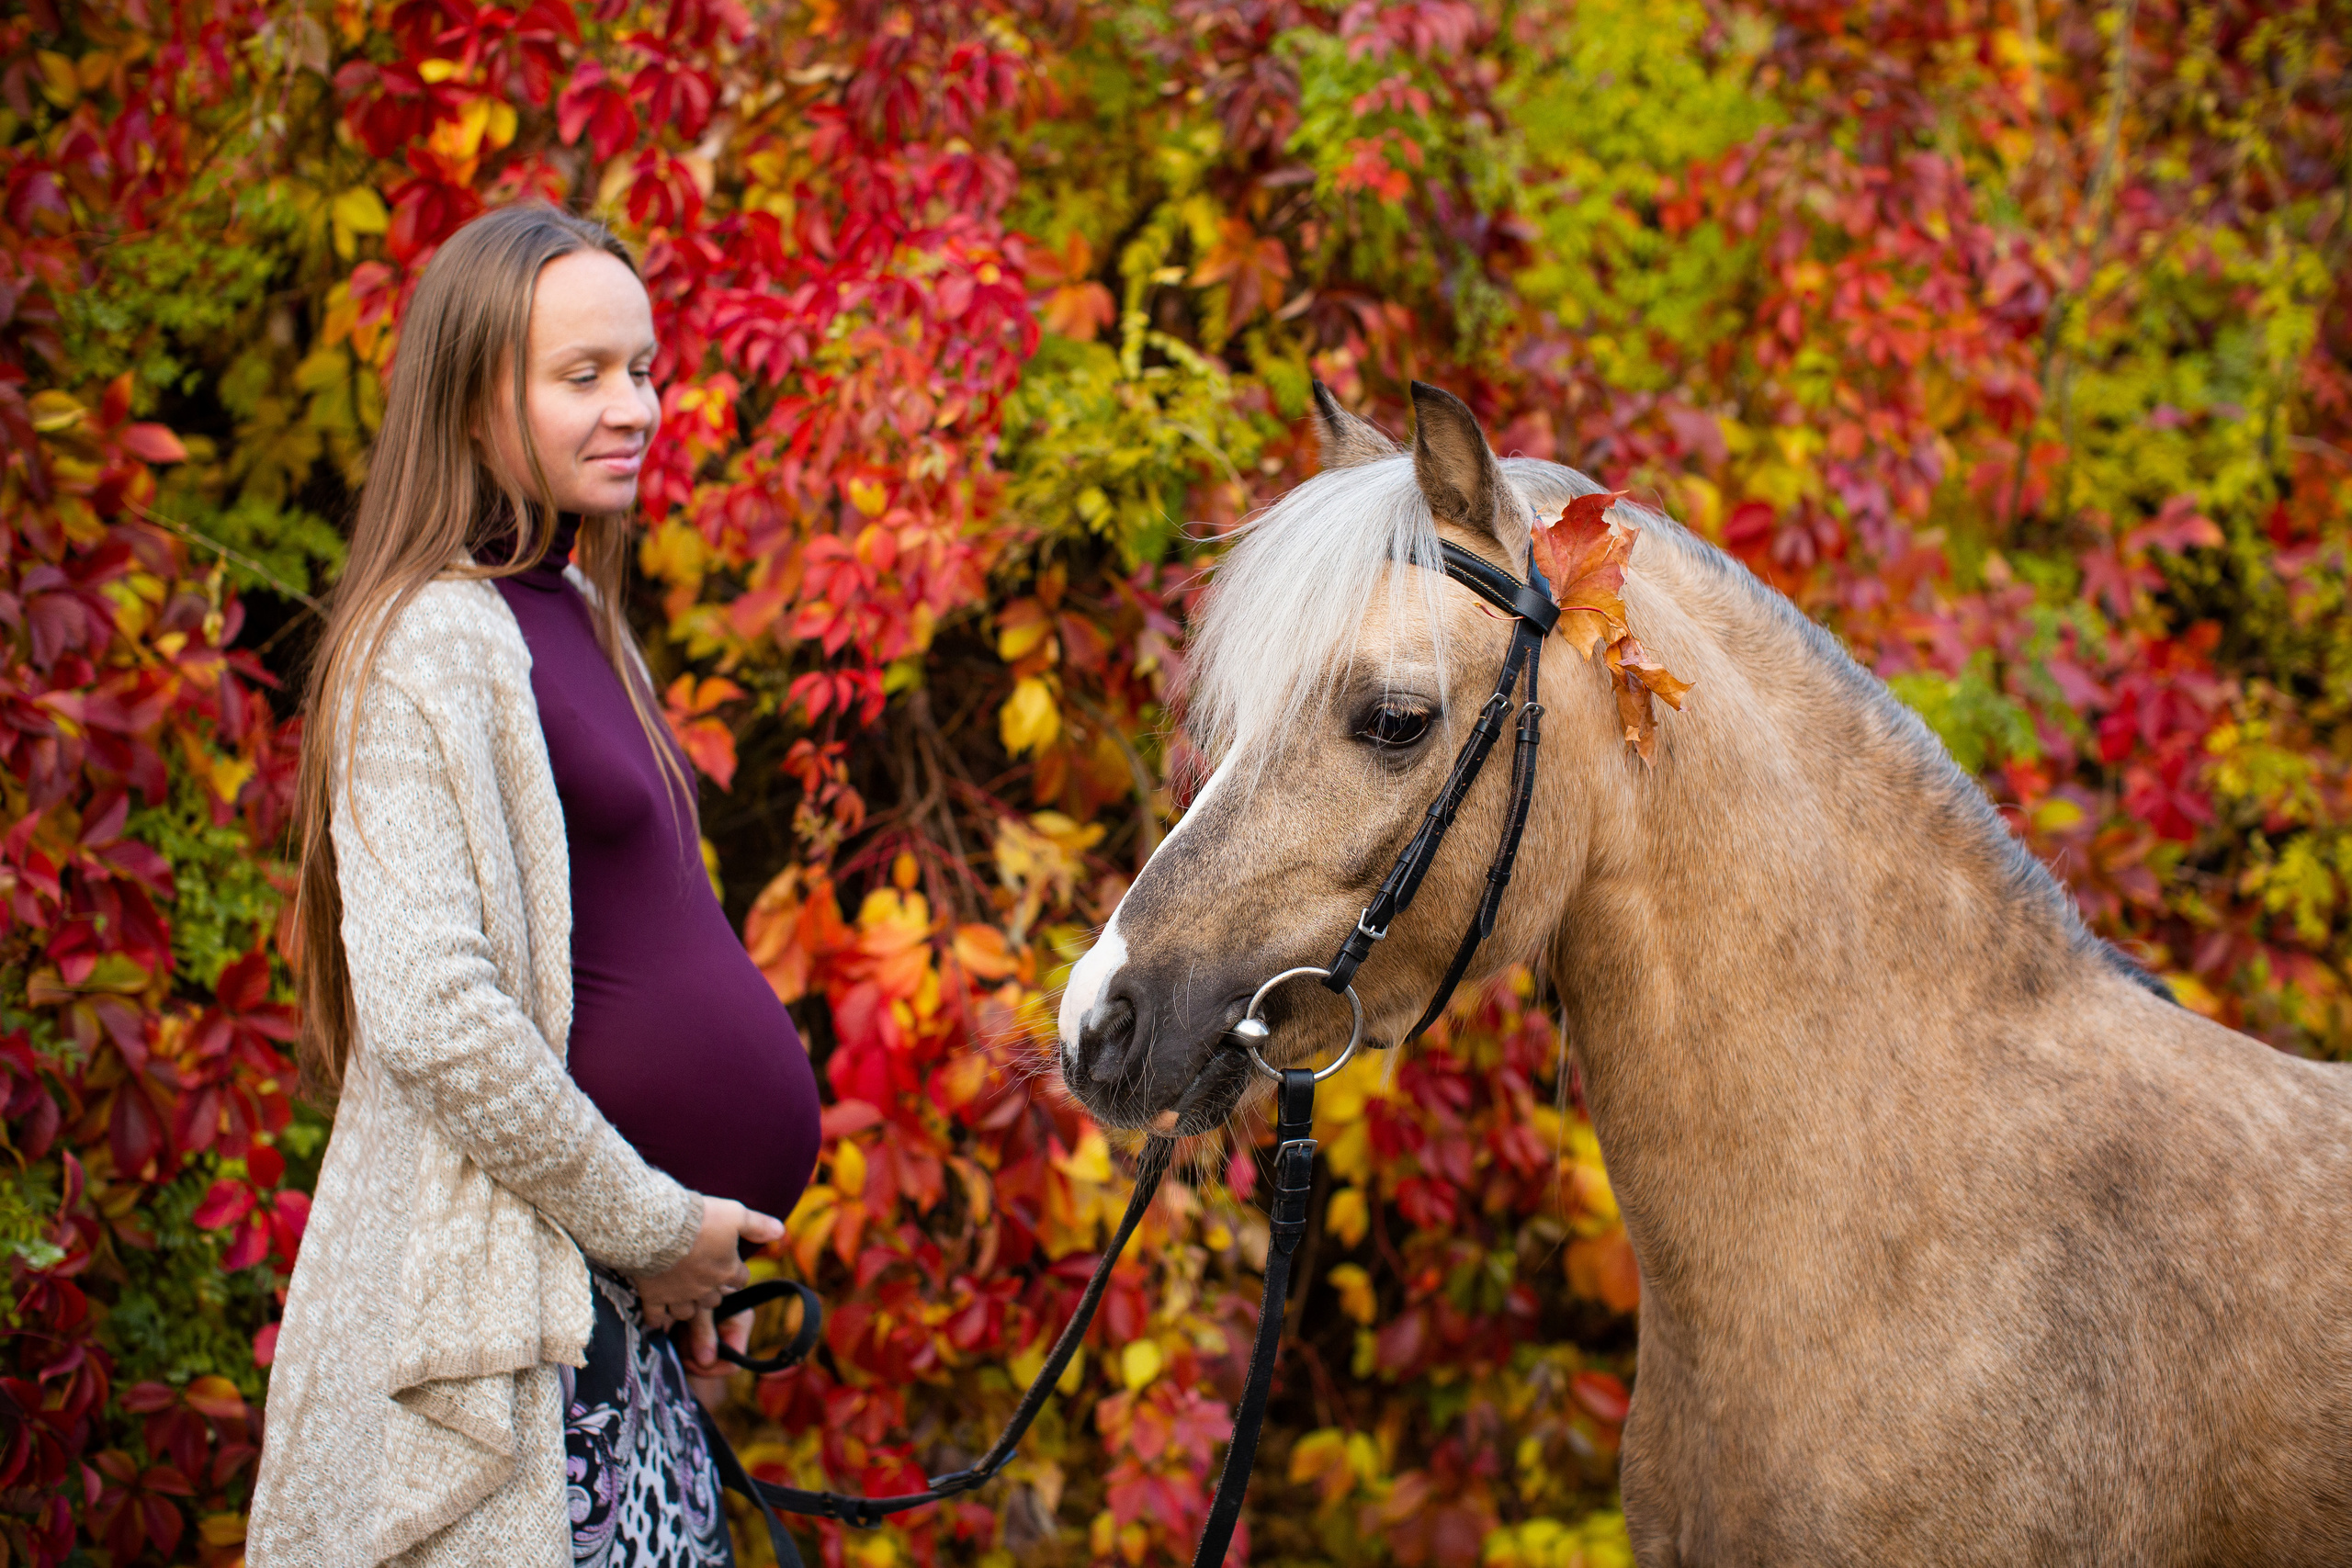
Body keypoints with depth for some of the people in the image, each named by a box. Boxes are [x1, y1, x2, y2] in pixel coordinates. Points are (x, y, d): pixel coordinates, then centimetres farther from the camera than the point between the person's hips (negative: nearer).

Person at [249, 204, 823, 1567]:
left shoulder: (573, 620, 14)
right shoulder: (435, 644, -14)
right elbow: (436, 1015, -23)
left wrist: (682, 1244, 13)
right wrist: (650, 1225, -13)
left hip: (630, 1302, 9)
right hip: (507, 1302, -9)